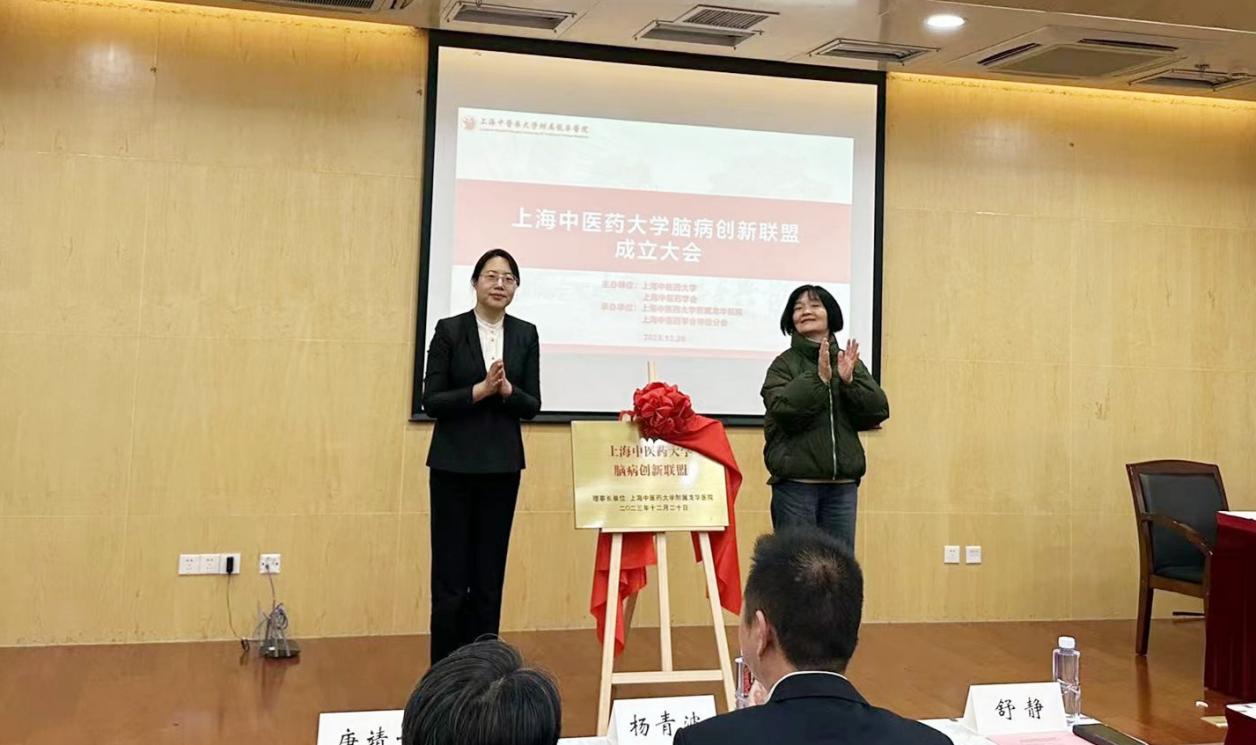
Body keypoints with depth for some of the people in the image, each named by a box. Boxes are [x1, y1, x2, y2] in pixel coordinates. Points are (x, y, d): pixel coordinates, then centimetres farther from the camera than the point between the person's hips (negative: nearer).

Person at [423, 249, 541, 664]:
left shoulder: (525, 335, 6)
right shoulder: (449, 330, -4)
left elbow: (532, 405, 4)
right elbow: (431, 401, -7)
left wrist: (506, 390, -15)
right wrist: (479, 390, -19)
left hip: (502, 466, 3)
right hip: (454, 464, -3)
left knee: (490, 576, 8)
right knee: (450, 578, 0)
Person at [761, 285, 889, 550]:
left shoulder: (850, 361, 11)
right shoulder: (785, 364, 0)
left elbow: (878, 412, 3)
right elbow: (782, 409, -15)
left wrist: (849, 381, -10)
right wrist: (819, 378, -18)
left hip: (843, 485, 4)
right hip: (796, 483, -4)